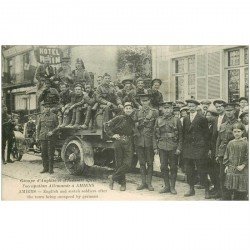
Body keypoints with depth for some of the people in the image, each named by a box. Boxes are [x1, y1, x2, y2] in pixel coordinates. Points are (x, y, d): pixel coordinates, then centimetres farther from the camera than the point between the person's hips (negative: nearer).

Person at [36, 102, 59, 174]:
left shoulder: (54, 116, 3)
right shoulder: (41, 116, 11)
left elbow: (57, 126, 4)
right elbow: (38, 127, 14)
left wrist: (52, 132, -12)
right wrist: (37, 137, 9)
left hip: (51, 137, -3)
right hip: (43, 137, 3)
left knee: (51, 153, -2)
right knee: (43, 153, 4)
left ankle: (51, 169, 6)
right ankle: (45, 168, 14)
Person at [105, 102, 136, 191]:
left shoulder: (133, 121, 12)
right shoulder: (119, 118, 0)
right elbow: (107, 125, 1)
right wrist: (112, 135, -5)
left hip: (129, 144, 3)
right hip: (119, 142, -3)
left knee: (127, 163, -11)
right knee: (119, 163, 1)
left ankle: (113, 177, 4)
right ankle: (122, 183, 15)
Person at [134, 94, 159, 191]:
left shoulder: (154, 112, 3)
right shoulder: (137, 112, 12)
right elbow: (135, 124, 9)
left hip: (150, 140, -2)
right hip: (139, 140, 2)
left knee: (150, 163, 2)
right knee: (142, 162, 7)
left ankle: (149, 182, 11)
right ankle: (143, 182, 16)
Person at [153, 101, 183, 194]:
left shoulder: (176, 120, 1)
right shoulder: (158, 120, 7)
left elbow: (180, 135, 1)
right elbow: (155, 135, 10)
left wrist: (179, 148, -5)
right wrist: (155, 147, 4)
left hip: (173, 147, -2)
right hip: (162, 147, 2)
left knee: (173, 167, 4)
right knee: (163, 167, 5)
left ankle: (172, 187, 15)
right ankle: (167, 186, 17)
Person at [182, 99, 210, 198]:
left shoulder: (202, 119, -3)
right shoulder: (185, 119, 12)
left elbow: (206, 134, -2)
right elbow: (184, 133, 14)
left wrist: (206, 148, -6)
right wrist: (184, 147, 8)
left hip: (199, 148, -5)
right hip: (187, 148, 5)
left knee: (202, 171, -1)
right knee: (189, 171, 10)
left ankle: (206, 190, 9)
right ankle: (191, 189, 20)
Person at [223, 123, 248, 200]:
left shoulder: (245, 143, -6)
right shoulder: (230, 143, 6)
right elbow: (226, 155, 13)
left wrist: (243, 165, -13)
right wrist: (226, 165, 8)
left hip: (242, 170, -4)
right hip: (231, 169, 4)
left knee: (242, 190, 2)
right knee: (230, 189, 6)